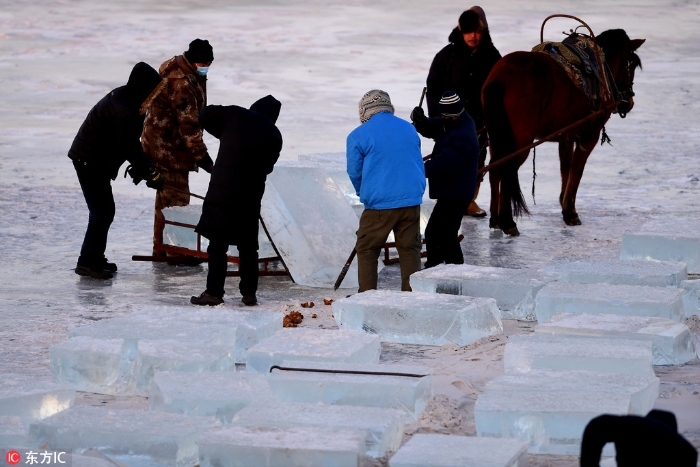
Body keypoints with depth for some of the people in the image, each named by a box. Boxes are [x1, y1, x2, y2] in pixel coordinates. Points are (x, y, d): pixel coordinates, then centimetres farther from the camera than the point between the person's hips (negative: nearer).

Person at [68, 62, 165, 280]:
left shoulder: (127, 100, 6)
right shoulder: (122, 108, -27)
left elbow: (131, 141, 14)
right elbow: (129, 146, -24)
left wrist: (139, 166, 8)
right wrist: (151, 173, -17)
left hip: (96, 160, 10)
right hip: (90, 161, -10)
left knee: (104, 210, 14)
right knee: (102, 210, -9)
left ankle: (94, 259, 23)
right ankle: (88, 262, -5)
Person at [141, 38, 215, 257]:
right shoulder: (182, 84, -26)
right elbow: (188, 124, -27)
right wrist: (201, 155, -26)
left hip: (162, 144, 11)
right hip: (168, 148, -11)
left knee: (167, 195, 18)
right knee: (176, 197, -6)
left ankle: (161, 247, 27)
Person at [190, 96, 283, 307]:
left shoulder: (235, 115, 0)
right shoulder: (274, 136, 8)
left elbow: (205, 117, 5)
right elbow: (267, 166, 11)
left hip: (223, 190, -3)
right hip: (252, 194, 3)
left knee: (217, 244, -1)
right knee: (248, 246, 13)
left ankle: (214, 292, -3)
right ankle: (249, 293, 15)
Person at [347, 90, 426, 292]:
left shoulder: (358, 135, -3)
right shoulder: (409, 129, 11)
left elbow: (355, 172, 2)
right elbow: (419, 164, 16)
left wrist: (364, 193, 19)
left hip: (379, 203, -4)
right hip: (412, 200, 4)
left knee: (367, 250, 8)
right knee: (410, 249, 9)